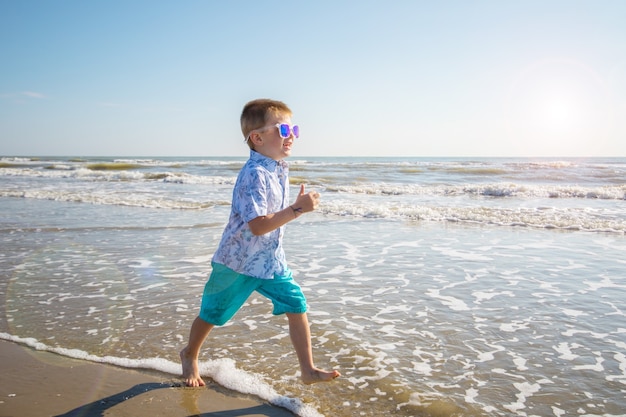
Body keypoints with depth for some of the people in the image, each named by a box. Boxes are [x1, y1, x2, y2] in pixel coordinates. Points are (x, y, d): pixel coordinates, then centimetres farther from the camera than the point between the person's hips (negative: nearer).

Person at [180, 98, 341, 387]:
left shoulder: (280, 169, 3)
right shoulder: (254, 174, -26)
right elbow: (258, 225, -35)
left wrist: (299, 205, 4)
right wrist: (297, 210, -37)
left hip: (271, 260, 7)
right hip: (238, 261, -7)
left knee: (297, 307, -2)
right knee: (212, 314, 14)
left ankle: (308, 370, 10)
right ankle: (190, 355, 42)